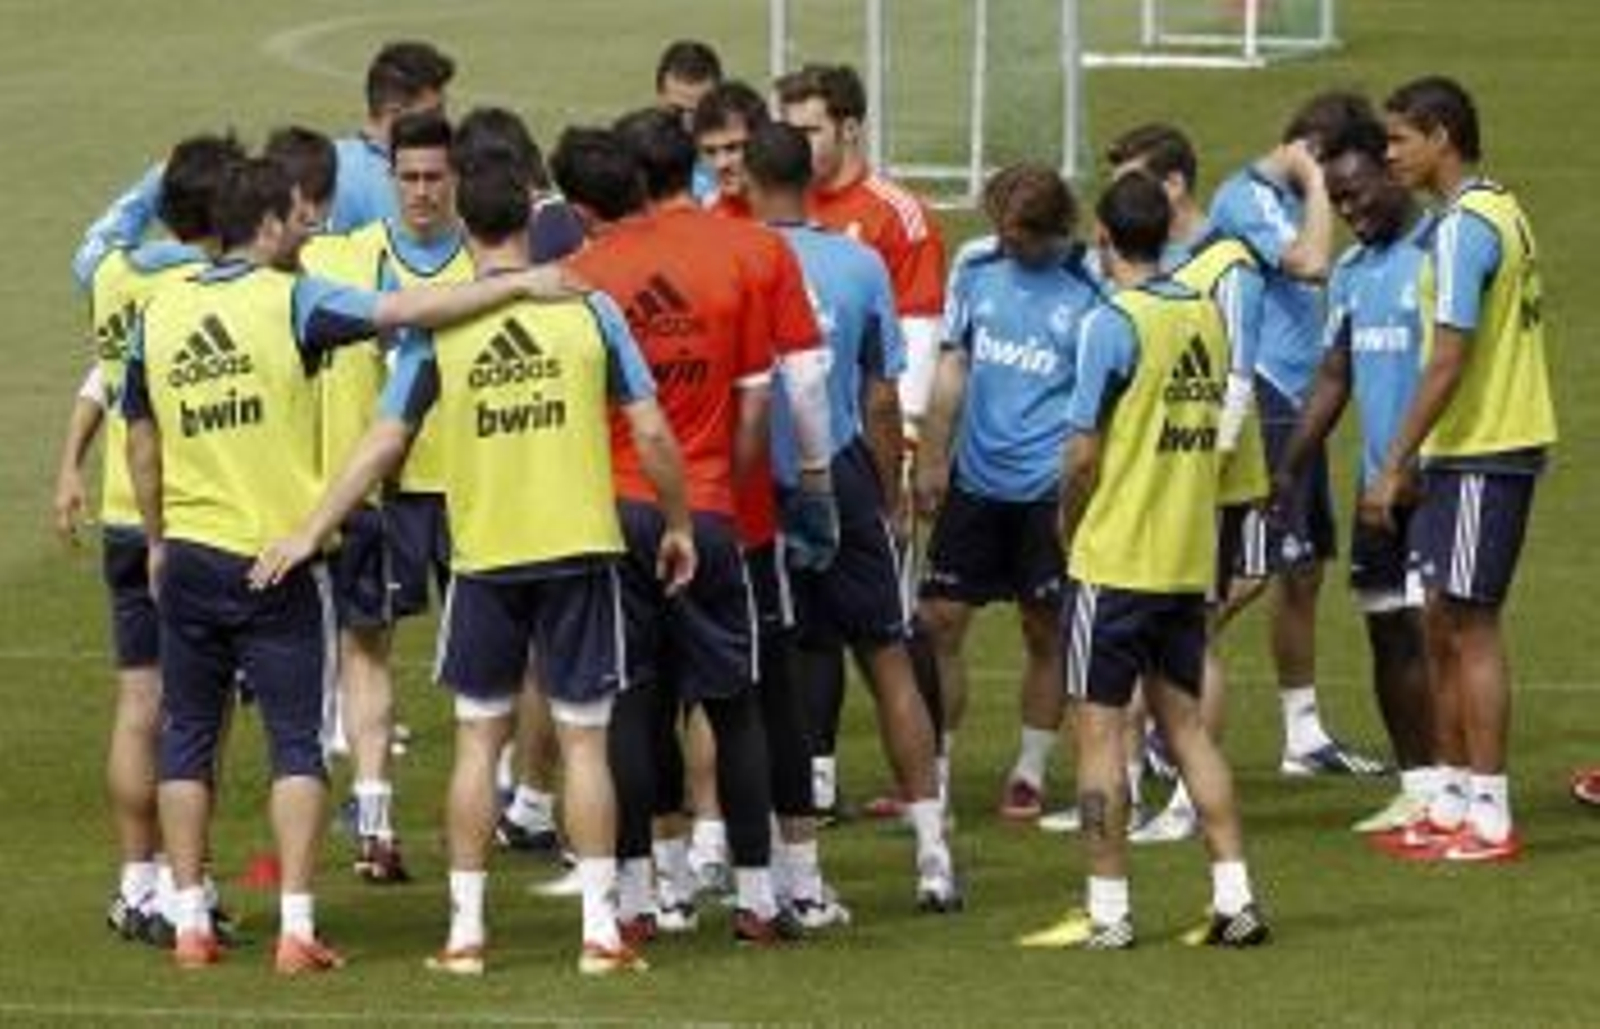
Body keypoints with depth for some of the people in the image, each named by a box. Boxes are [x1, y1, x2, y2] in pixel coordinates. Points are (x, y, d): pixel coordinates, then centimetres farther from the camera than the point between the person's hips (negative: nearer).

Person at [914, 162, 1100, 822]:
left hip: (1048, 487, -4)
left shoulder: (1091, 288, -10)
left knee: (1044, 632, 6)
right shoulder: (976, 265, 2)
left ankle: (1030, 774, 20)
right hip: (974, 479, 4)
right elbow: (954, 365, 11)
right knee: (938, 622, 3)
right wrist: (932, 459, 10)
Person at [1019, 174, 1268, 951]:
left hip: (1115, 559, -6)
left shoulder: (1116, 323, -14)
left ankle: (1108, 910, 1)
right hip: (1190, 560, 6)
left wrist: (1068, 523, 3)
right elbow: (1209, 431, 10)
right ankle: (1235, 898, 8)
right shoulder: (1207, 316, 5)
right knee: (1184, 722, 12)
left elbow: (1084, 453, -14)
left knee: (1100, 727, 0)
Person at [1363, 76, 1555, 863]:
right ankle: (1453, 803, 18)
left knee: (1470, 626, -5)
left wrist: (1395, 466, -18)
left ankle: (1489, 819, -3)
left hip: (1482, 453, -10)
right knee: (1442, 625, 13)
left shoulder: (1464, 228, -16)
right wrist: (1416, 459, 20)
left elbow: (1448, 361, -21)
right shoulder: (1500, 212, 14)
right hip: (1471, 450, 10)